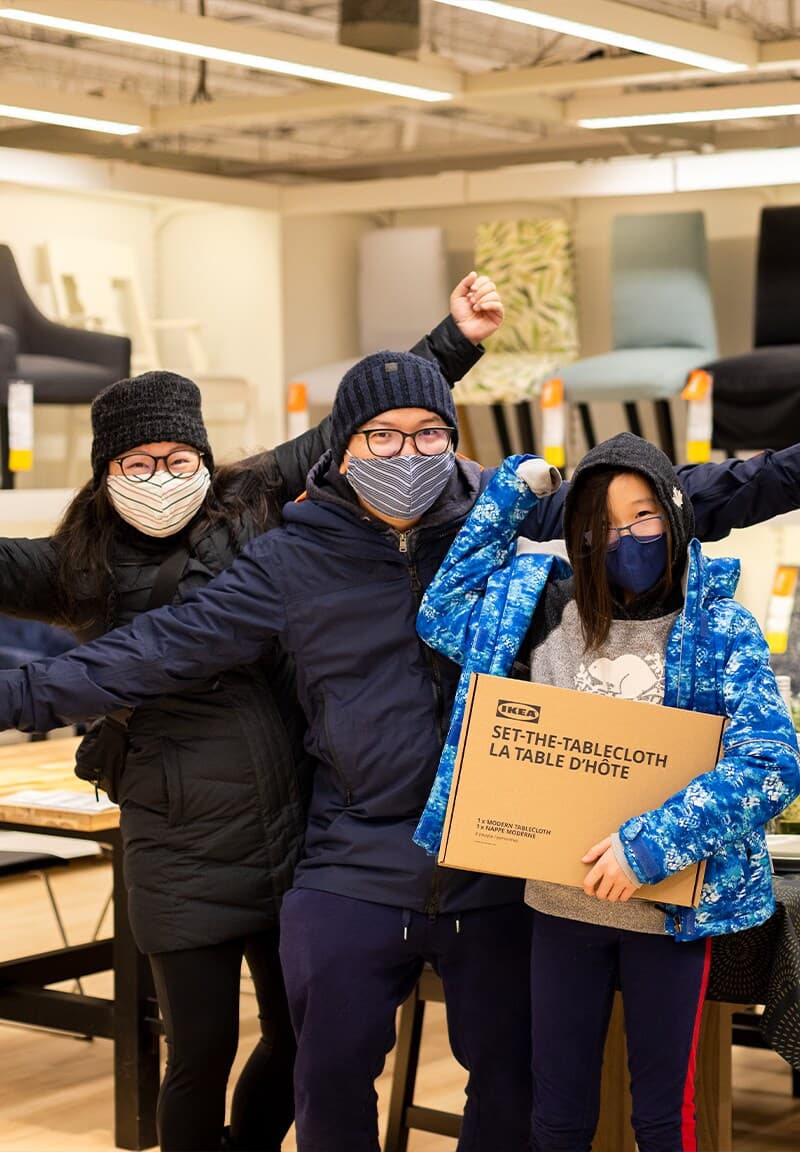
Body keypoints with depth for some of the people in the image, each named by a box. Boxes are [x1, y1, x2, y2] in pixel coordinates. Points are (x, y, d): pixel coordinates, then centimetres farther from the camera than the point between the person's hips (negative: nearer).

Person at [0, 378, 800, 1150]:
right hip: (353, 875, 0)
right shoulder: (292, 560, -1)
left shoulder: (516, 522, 0)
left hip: (498, 874, 0)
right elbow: (164, 647, -3)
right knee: (332, 1075, 9)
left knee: (511, 1070, 11)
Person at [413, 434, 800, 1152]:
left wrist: (654, 844, -22)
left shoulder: (720, 630, -6)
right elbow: (443, 615, 6)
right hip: (562, 905, 3)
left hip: (670, 911, -2)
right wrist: (510, 494, 2)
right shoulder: (545, 611, 3)